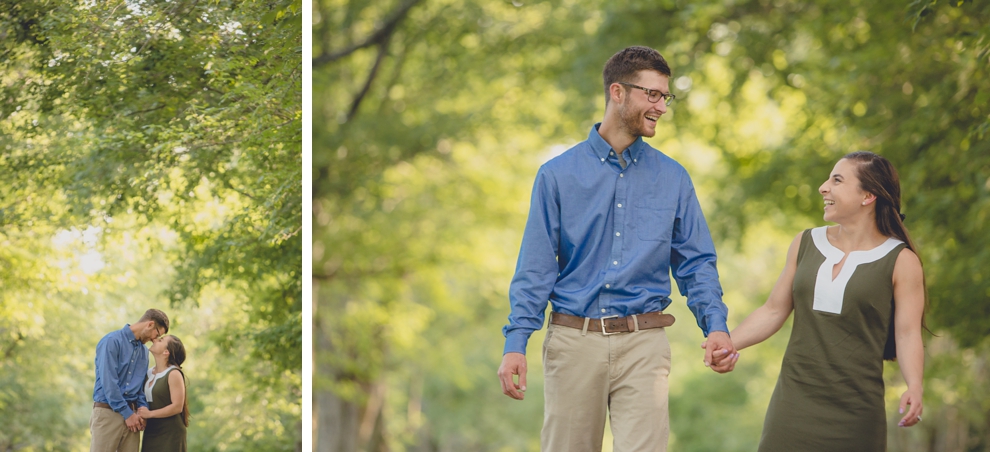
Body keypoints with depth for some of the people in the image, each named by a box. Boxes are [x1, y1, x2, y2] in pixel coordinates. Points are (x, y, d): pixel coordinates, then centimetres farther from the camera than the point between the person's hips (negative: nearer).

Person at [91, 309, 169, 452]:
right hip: (108, 412, -7)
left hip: (131, 414, 7)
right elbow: (108, 382, -14)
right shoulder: (112, 341, -8)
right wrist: (127, 413, -13)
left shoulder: (144, 351, 15)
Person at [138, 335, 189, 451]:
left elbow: (177, 407, -15)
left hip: (170, 434, -7)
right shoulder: (149, 373, 13)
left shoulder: (173, 374, -9)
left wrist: (150, 414, -17)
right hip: (151, 433, 7)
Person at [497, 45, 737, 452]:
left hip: (643, 345, 0)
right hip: (573, 341, 0)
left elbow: (695, 262, 9)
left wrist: (715, 325, -8)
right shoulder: (558, 174, 4)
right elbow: (536, 267, 2)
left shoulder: (673, 179, 9)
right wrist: (516, 342, -8)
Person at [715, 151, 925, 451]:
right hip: (794, 402, 3)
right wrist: (729, 343, -1)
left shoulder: (900, 261, 0)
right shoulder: (806, 244, 11)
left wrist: (914, 387, -22)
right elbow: (773, 311, 14)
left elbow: (907, 334, -6)